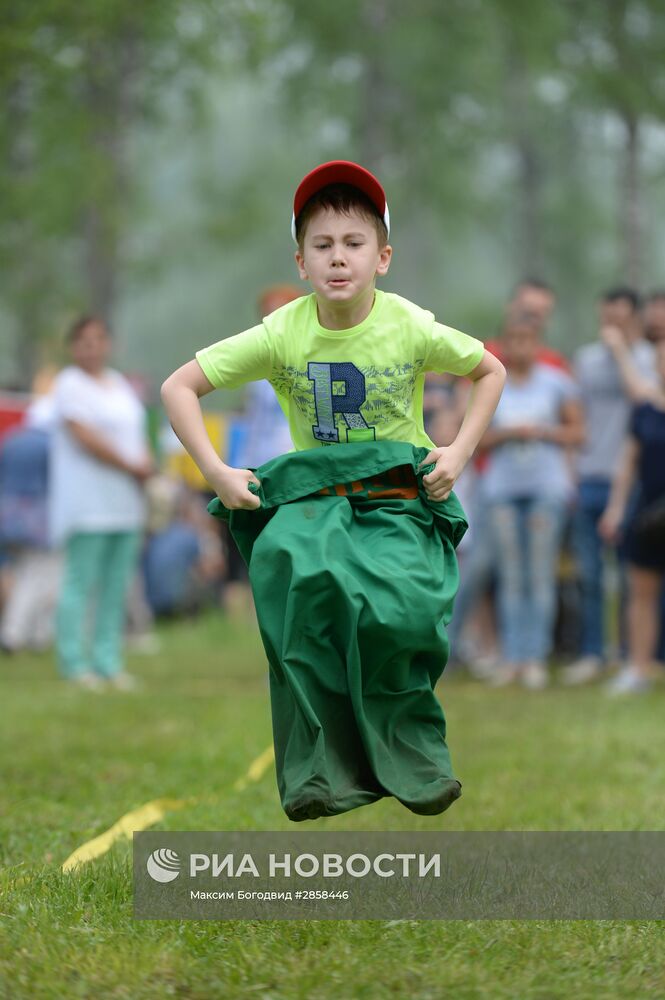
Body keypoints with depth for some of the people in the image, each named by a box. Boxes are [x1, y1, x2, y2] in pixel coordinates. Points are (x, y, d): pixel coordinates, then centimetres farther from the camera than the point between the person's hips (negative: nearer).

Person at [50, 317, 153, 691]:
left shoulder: (120, 384, 19)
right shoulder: (71, 385, -5)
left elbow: (139, 434, 22)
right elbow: (85, 436, -15)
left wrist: (147, 464, 0)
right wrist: (130, 465, -12)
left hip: (126, 502, 8)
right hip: (88, 502, -7)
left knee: (117, 586, 6)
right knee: (81, 583, -8)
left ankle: (109, 662, 10)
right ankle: (75, 664, -6)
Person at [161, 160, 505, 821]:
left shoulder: (411, 329, -5)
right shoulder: (283, 334, -5)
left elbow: (490, 371, 13)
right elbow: (178, 387, 1)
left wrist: (460, 454, 2)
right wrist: (217, 473, -8)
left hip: (400, 498, -1)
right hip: (313, 496, 1)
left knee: (396, 606, -32)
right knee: (288, 563, -34)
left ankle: (411, 757, -4)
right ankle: (323, 767, -25)